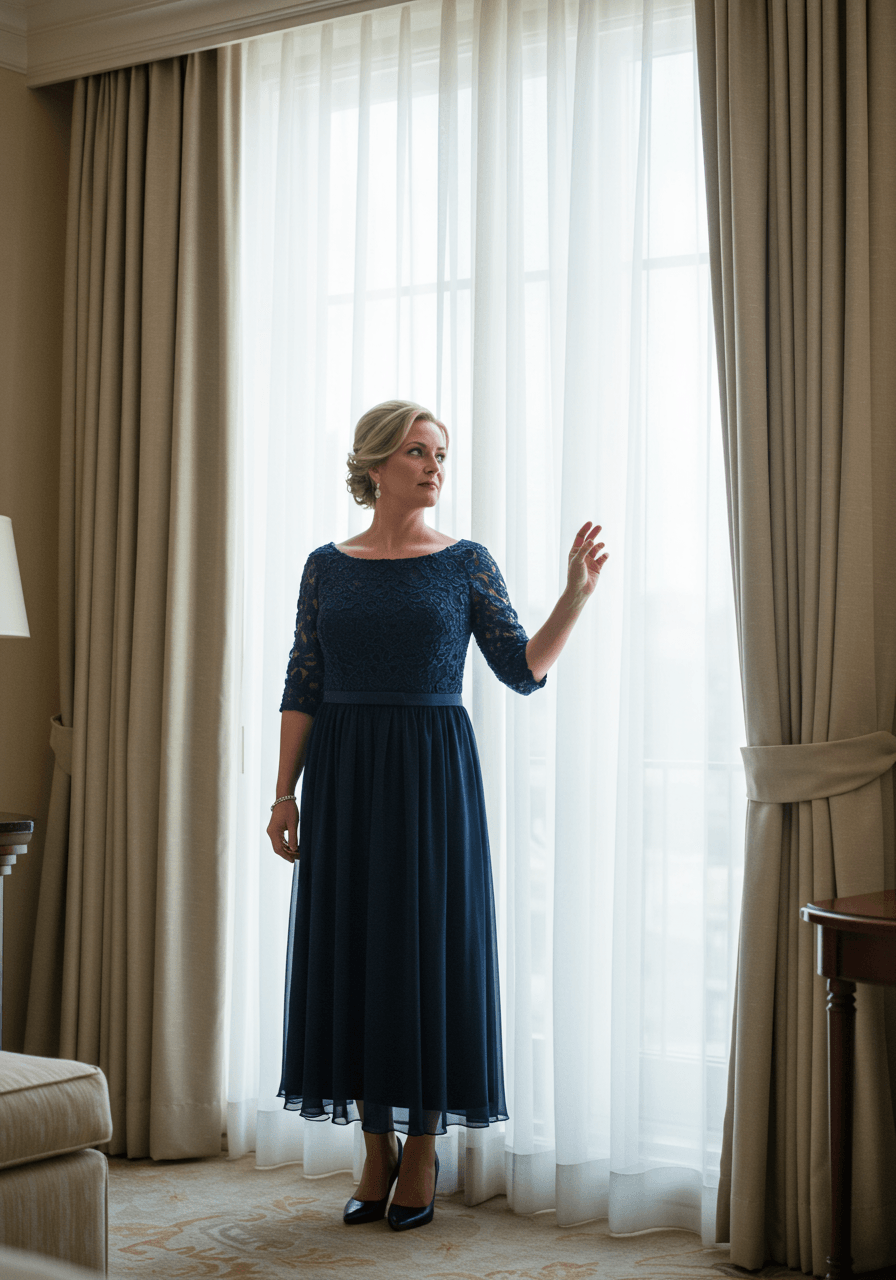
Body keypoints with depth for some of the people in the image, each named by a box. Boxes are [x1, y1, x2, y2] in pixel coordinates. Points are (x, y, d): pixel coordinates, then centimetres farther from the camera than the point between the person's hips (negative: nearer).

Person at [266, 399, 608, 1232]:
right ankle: (377, 1150, 18)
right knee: (349, 948, 4)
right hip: (344, 777, 2)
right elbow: (302, 689, 6)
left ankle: (422, 1149, 14)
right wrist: (284, 794, 1)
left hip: (433, 773, -2)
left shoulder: (466, 563, 3)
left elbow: (523, 670, -1)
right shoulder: (327, 567, 6)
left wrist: (576, 594, -13)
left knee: (428, 943, 0)